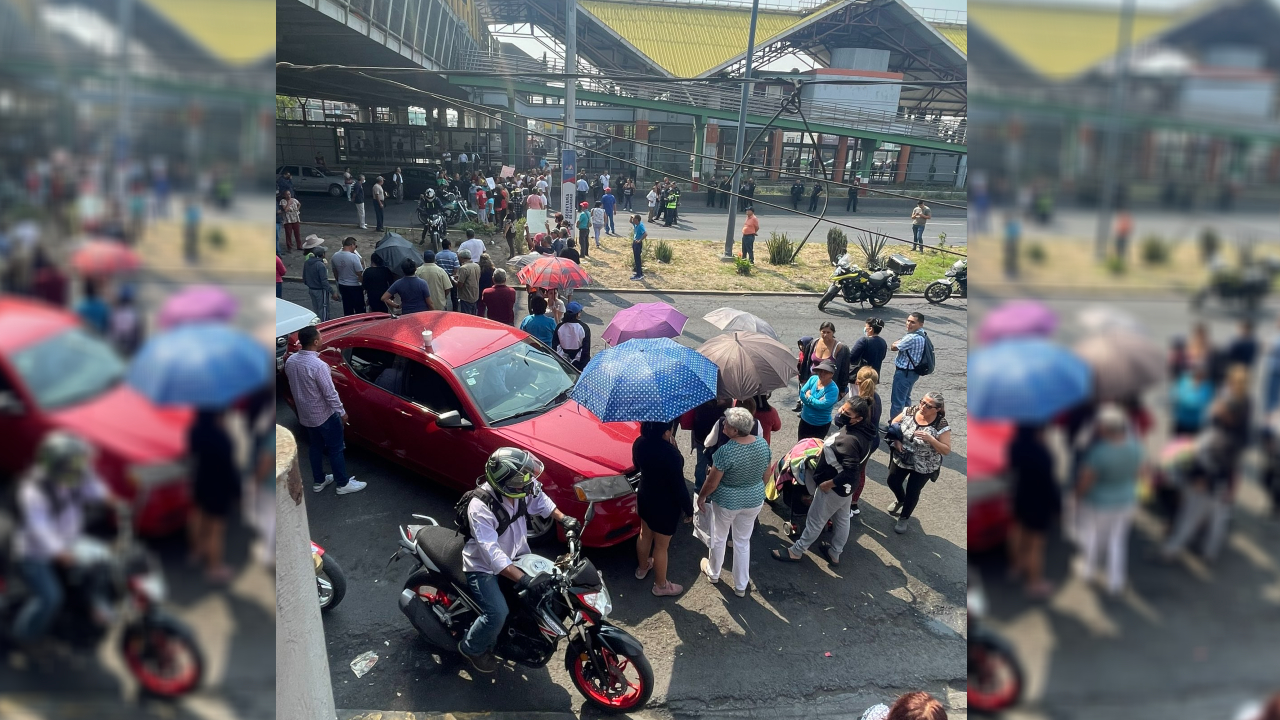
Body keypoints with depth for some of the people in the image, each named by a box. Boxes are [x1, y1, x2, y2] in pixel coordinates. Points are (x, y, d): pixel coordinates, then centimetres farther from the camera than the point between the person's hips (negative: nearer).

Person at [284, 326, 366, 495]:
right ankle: (343, 484, 21)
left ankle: (318, 481, 36)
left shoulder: (290, 361, -6)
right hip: (324, 415, -7)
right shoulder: (318, 365, -30)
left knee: (315, 447, 23)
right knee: (335, 449, 8)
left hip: (305, 414, 8)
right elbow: (330, 393, -24)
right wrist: (342, 412, -10)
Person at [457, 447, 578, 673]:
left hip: (516, 555, 7)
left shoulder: (522, 487, -18)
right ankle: (472, 648, 11)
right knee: (497, 614, -21)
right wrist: (524, 580, -49)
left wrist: (563, 519, -9)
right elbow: (491, 552, -42)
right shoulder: (480, 506, -36)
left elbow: (540, 499, 6)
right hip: (484, 566, -7)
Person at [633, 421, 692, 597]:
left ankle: (642, 568, 54)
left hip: (645, 497, 7)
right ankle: (660, 585, 34)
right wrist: (689, 509, -10)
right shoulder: (670, 454, -35)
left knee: (645, 535, 30)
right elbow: (679, 486, -24)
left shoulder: (639, 443, -13)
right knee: (661, 546, 14)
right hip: (665, 505, -7)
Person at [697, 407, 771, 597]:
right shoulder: (763, 444, -13)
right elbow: (766, 474, 2)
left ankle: (713, 572, 46)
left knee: (719, 538, 22)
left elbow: (712, 482, -19)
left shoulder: (726, 451, -29)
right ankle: (741, 586, 32)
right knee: (743, 541, 21)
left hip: (727, 501, -4)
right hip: (754, 500, 4)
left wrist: (701, 496, -1)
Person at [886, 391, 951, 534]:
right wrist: (896, 440, -17)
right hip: (901, 459, 4)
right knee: (892, 482, 20)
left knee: (912, 492, 12)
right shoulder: (909, 412, -15)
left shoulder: (941, 426, -25)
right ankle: (901, 500, 55)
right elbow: (893, 424, 1)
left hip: (923, 467, -4)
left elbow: (946, 450, -23)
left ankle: (904, 518, 40)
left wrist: (930, 439, -37)